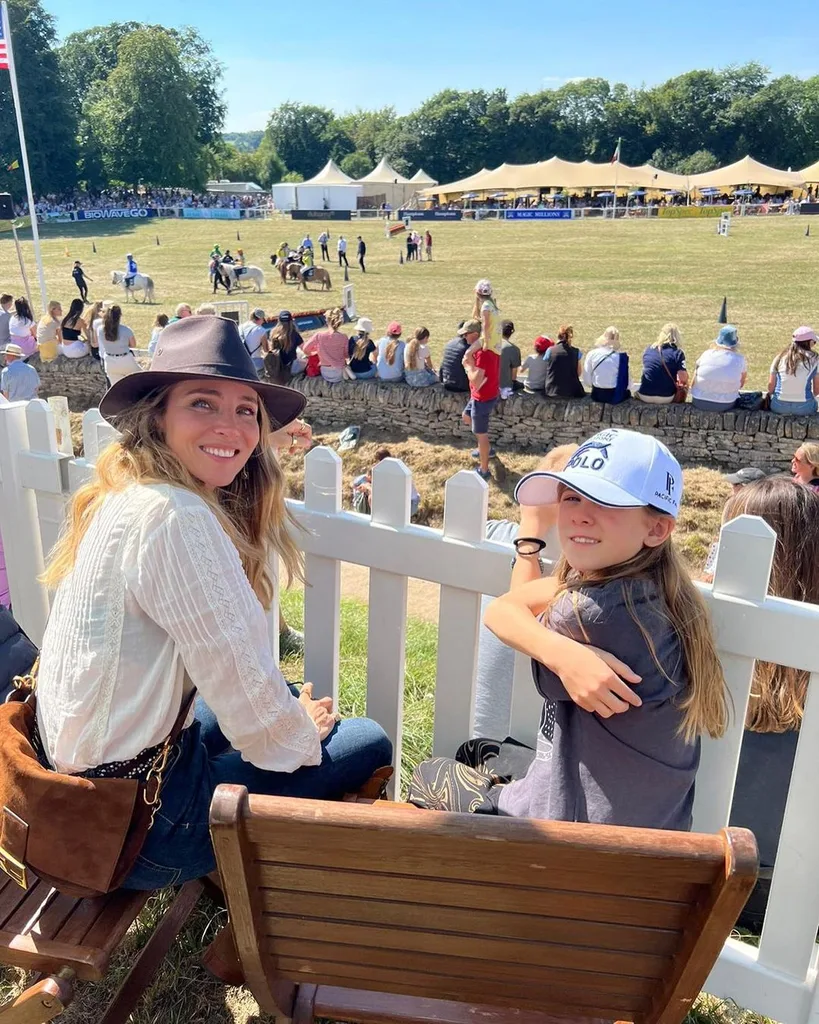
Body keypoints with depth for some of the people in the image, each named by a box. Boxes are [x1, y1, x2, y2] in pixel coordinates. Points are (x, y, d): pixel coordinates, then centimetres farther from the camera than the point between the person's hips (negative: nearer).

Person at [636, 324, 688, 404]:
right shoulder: (677, 352, -7)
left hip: (644, 395, 3)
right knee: (684, 386, 26)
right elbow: (683, 378, -15)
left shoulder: (649, 349, 6)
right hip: (665, 398, -3)